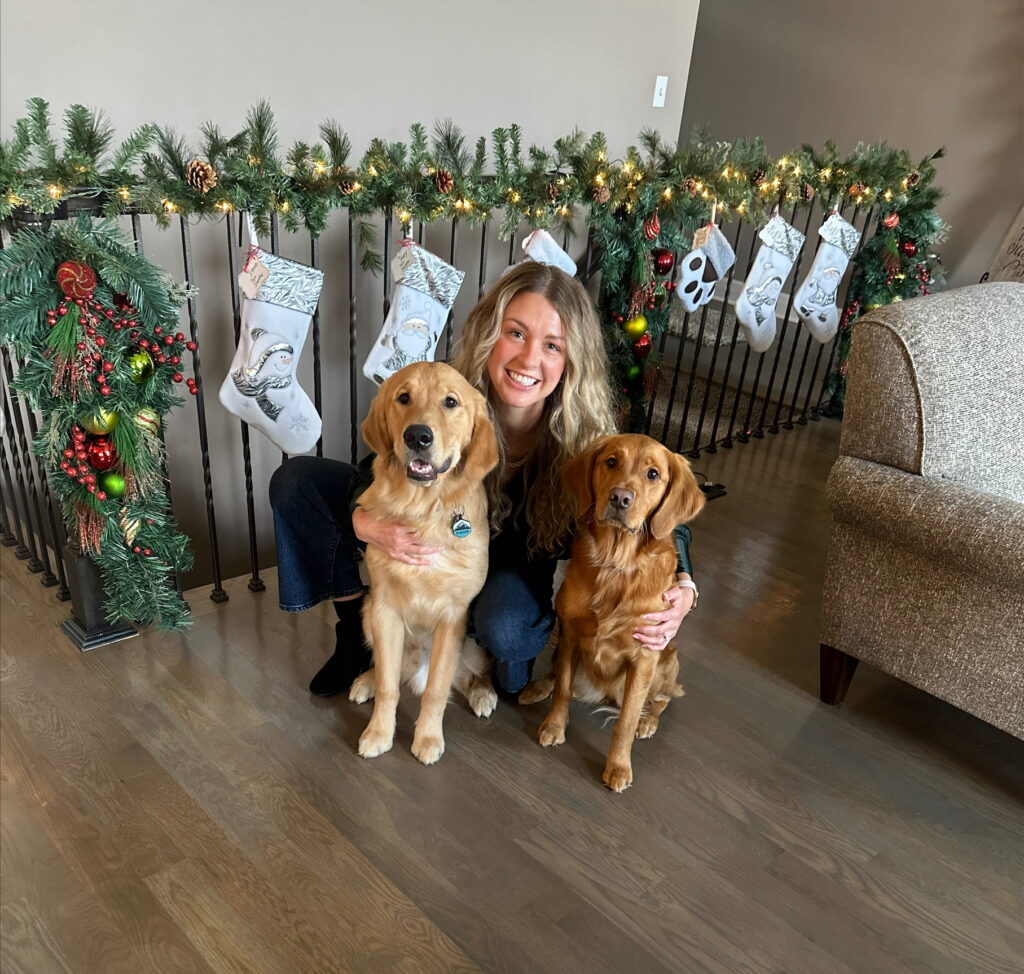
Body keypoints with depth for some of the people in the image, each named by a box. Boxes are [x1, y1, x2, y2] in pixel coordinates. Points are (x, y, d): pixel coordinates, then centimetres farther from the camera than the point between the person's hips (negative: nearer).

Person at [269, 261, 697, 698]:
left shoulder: (586, 439, -29)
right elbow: (377, 470, -14)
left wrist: (683, 586, -39)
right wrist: (366, 523, -38)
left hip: (514, 562, -2)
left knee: (503, 628, -38)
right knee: (296, 480, -11)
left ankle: (512, 670, 2)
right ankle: (355, 626, 4)